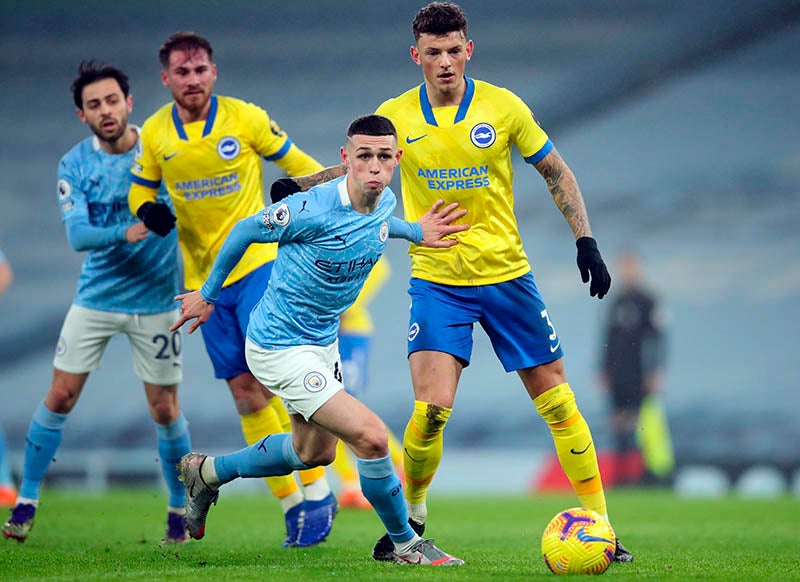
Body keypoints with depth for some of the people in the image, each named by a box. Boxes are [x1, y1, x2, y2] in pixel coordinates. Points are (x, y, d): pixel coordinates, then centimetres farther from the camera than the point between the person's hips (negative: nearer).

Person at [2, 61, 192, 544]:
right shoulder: (75, 165, -6)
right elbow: (77, 234, -16)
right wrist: (125, 233, -35)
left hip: (155, 300, -1)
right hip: (96, 299, 1)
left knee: (165, 409, 2)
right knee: (60, 397, 0)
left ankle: (181, 509, 21)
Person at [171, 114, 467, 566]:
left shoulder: (386, 204, -6)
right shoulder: (313, 210, -28)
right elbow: (246, 231, -11)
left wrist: (415, 232, 13)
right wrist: (209, 295, 1)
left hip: (324, 341, 9)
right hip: (279, 347, -9)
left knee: (316, 452, 27)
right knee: (371, 436, -19)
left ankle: (207, 472, 47)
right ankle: (405, 544, 2)